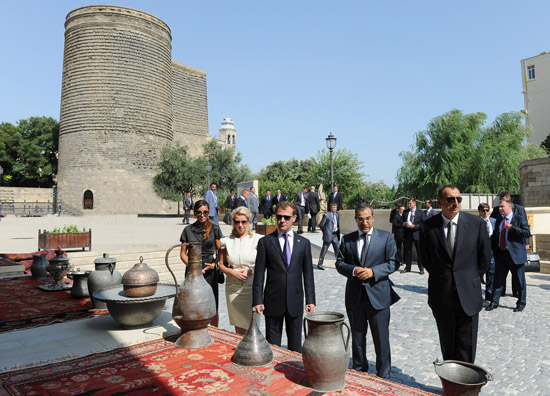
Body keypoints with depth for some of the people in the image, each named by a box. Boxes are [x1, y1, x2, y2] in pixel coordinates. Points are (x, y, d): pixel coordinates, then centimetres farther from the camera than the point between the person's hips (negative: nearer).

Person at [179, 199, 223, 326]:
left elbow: (220, 251, 5)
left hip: (210, 271, -1)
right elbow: (182, 253, 7)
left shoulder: (214, 229, 3)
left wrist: (214, 264, -11)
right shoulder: (188, 230, 6)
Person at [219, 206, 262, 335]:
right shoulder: (228, 241, 7)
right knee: (238, 326, 11)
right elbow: (222, 265, 10)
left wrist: (250, 271, -13)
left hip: (253, 287, -2)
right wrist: (233, 272, -8)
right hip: (233, 288, 2)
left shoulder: (258, 239, -1)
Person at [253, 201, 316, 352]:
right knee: (272, 344, 9)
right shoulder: (265, 242, 0)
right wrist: (257, 300, -7)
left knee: (295, 343, 13)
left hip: (295, 301, 2)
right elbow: (259, 274, -2)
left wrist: (310, 300, 1)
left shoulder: (303, 243, 5)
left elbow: (308, 273, 6)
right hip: (273, 301, -1)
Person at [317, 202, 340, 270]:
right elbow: (321, 225, -4)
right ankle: (319, 264, 8)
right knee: (324, 250, 1)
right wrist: (325, 231, -1)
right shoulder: (326, 215, -6)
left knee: (338, 250, 7)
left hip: (335, 235, 6)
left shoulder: (337, 215, 12)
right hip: (328, 235, -6)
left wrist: (338, 230, 9)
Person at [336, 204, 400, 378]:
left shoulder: (386, 237, -1)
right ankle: (358, 372, 34)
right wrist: (353, 270, -15)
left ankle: (383, 376, 24)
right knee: (357, 337, 17)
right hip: (354, 296, 3)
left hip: (378, 295, -2)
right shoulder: (347, 239, 6)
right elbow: (339, 263, 6)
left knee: (381, 339, 7)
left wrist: (373, 271, -18)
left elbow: (393, 263, -4)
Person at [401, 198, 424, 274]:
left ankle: (421, 269, 10)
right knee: (407, 251, 9)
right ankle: (407, 268, 19)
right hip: (407, 233, 4)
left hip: (416, 233, -4)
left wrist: (415, 226, -17)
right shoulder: (405, 212, 11)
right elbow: (402, 221, 16)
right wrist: (403, 224, -6)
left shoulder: (420, 213, -1)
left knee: (419, 251, 1)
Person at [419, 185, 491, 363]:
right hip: (441, 296, 1)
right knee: (447, 344, 14)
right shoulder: (428, 227, -4)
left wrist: (469, 278, 7)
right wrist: (440, 278, 6)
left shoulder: (476, 223, -4)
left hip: (468, 294, 0)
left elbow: (485, 258, 4)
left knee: (466, 346, 5)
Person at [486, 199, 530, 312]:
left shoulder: (519, 219, -3)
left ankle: (521, 303, 20)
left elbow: (527, 233, -15)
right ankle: (494, 302, 15)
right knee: (498, 280, 8)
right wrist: (494, 250, 12)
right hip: (501, 254, 5)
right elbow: (495, 237, 21)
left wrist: (511, 228, -19)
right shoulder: (499, 221, 14)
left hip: (515, 255, -5)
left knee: (519, 281, 6)